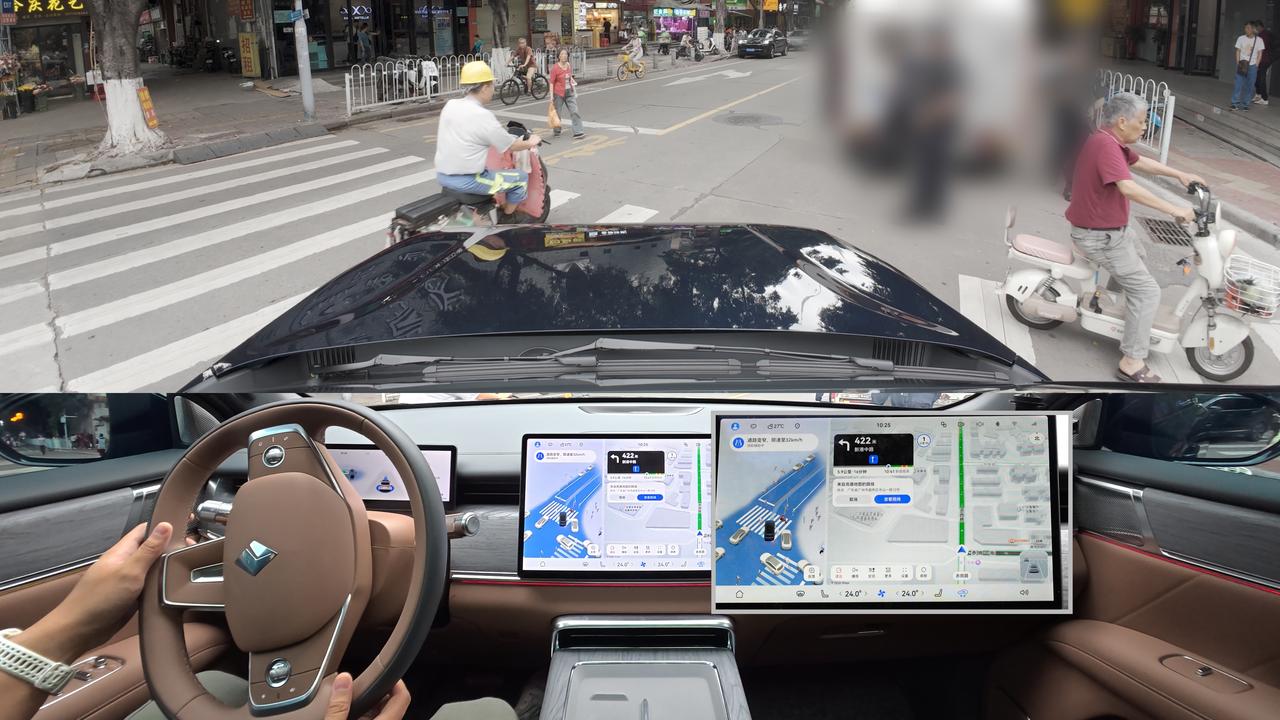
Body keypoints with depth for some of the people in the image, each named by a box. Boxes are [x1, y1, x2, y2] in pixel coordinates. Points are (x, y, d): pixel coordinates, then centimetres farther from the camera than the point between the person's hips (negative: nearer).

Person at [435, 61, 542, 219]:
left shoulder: (450, 105, 3)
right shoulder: (483, 116, -19)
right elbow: (511, 146, -10)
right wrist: (531, 143, 12)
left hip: (442, 175, 9)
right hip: (467, 180, -8)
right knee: (521, 179, 5)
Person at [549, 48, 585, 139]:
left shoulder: (569, 66, 5)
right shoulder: (555, 68, -12)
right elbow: (552, 82, -10)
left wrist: (574, 91, 15)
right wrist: (551, 96, -14)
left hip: (569, 93, 5)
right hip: (559, 94, -5)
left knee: (575, 112, -5)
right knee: (558, 113, 8)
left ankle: (578, 133, -6)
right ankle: (557, 132, 25)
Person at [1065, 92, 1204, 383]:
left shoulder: (1110, 141, 5)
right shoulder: (1105, 145, -28)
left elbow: (1140, 162, 21)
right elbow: (1129, 188, -38)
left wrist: (1179, 174, 16)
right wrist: (1174, 209, -34)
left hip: (1109, 226, 11)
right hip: (1100, 236, -11)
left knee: (1137, 253, 38)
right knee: (1147, 292, -8)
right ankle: (1132, 362, -5)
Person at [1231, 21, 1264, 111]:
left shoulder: (1259, 40, 1)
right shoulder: (1241, 38, 3)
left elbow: (1260, 54, 4)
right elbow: (1238, 51, 6)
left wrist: (1256, 65, -5)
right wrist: (1238, 63, -4)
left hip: (1252, 66, 0)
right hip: (1241, 65, 0)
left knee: (1249, 86, 1)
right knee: (1238, 84, -6)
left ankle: (1245, 104, 6)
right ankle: (1235, 103, -3)